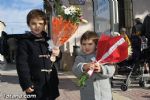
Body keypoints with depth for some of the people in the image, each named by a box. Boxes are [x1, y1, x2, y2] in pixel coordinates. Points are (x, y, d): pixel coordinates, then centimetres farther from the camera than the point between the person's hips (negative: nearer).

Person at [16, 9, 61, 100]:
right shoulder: (24, 42, -6)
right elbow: (22, 64, -11)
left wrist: (58, 54, -1)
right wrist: (26, 83, -18)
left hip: (51, 83, 6)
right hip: (35, 84, -6)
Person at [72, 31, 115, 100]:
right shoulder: (79, 58, 4)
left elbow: (111, 70, -10)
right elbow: (75, 70, -14)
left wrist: (101, 69, -31)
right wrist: (84, 67, -36)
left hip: (104, 94, 0)